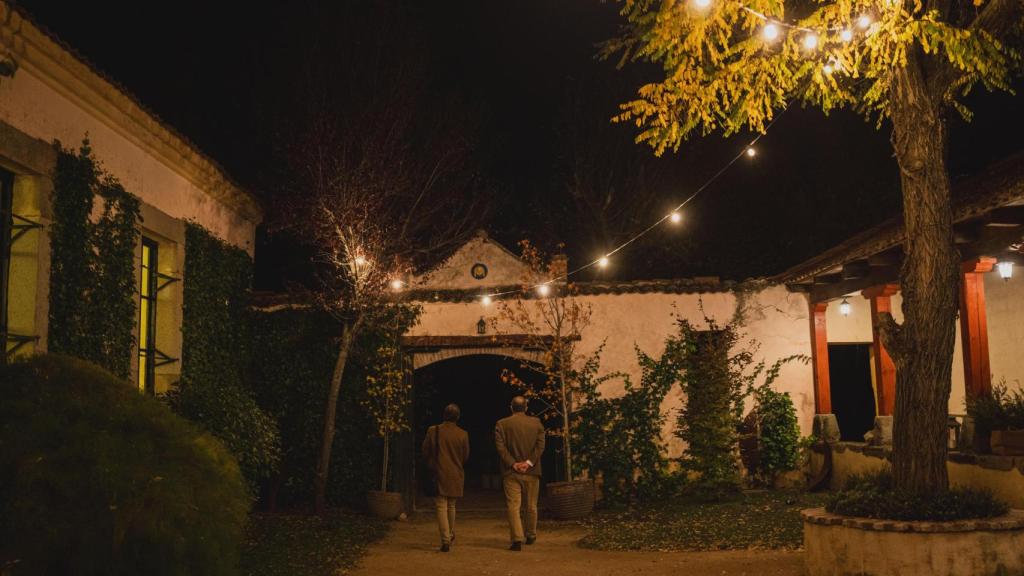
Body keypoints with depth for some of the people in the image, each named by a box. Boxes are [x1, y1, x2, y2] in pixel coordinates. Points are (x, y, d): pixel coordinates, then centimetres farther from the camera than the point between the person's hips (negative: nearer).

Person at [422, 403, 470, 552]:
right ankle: (451, 535, 31)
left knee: (441, 507, -1)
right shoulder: (463, 434, -3)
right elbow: (466, 456, 5)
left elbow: (425, 452, 0)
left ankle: (445, 540, -9)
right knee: (451, 506, 19)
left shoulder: (433, 431, -7)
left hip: (438, 475, -2)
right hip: (456, 476, 2)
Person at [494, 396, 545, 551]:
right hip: (531, 471, 2)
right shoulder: (536, 423, 3)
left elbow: (500, 447, -8)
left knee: (513, 506, -2)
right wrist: (529, 463, -9)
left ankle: (517, 539, -12)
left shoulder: (502, 424, 0)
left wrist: (512, 464, -9)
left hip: (511, 472, -2)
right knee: (531, 506, 15)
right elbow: (540, 445, -5)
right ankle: (531, 536, 27)